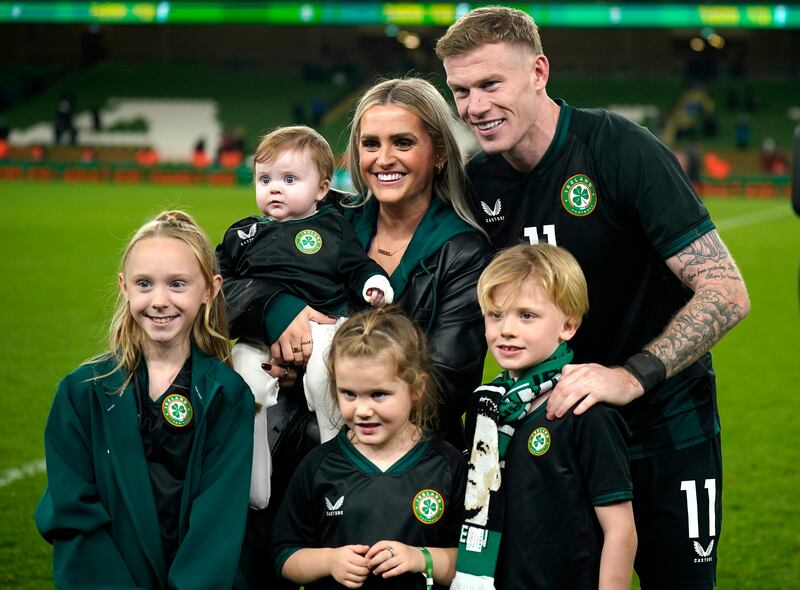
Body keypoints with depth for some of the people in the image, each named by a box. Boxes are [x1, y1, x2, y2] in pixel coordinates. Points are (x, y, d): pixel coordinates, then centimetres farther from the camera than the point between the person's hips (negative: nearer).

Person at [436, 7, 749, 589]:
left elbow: (727, 293, -24)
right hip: (554, 425, 5)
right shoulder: (479, 181, -3)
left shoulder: (619, 149, -21)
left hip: (666, 427, -4)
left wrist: (633, 377, -36)